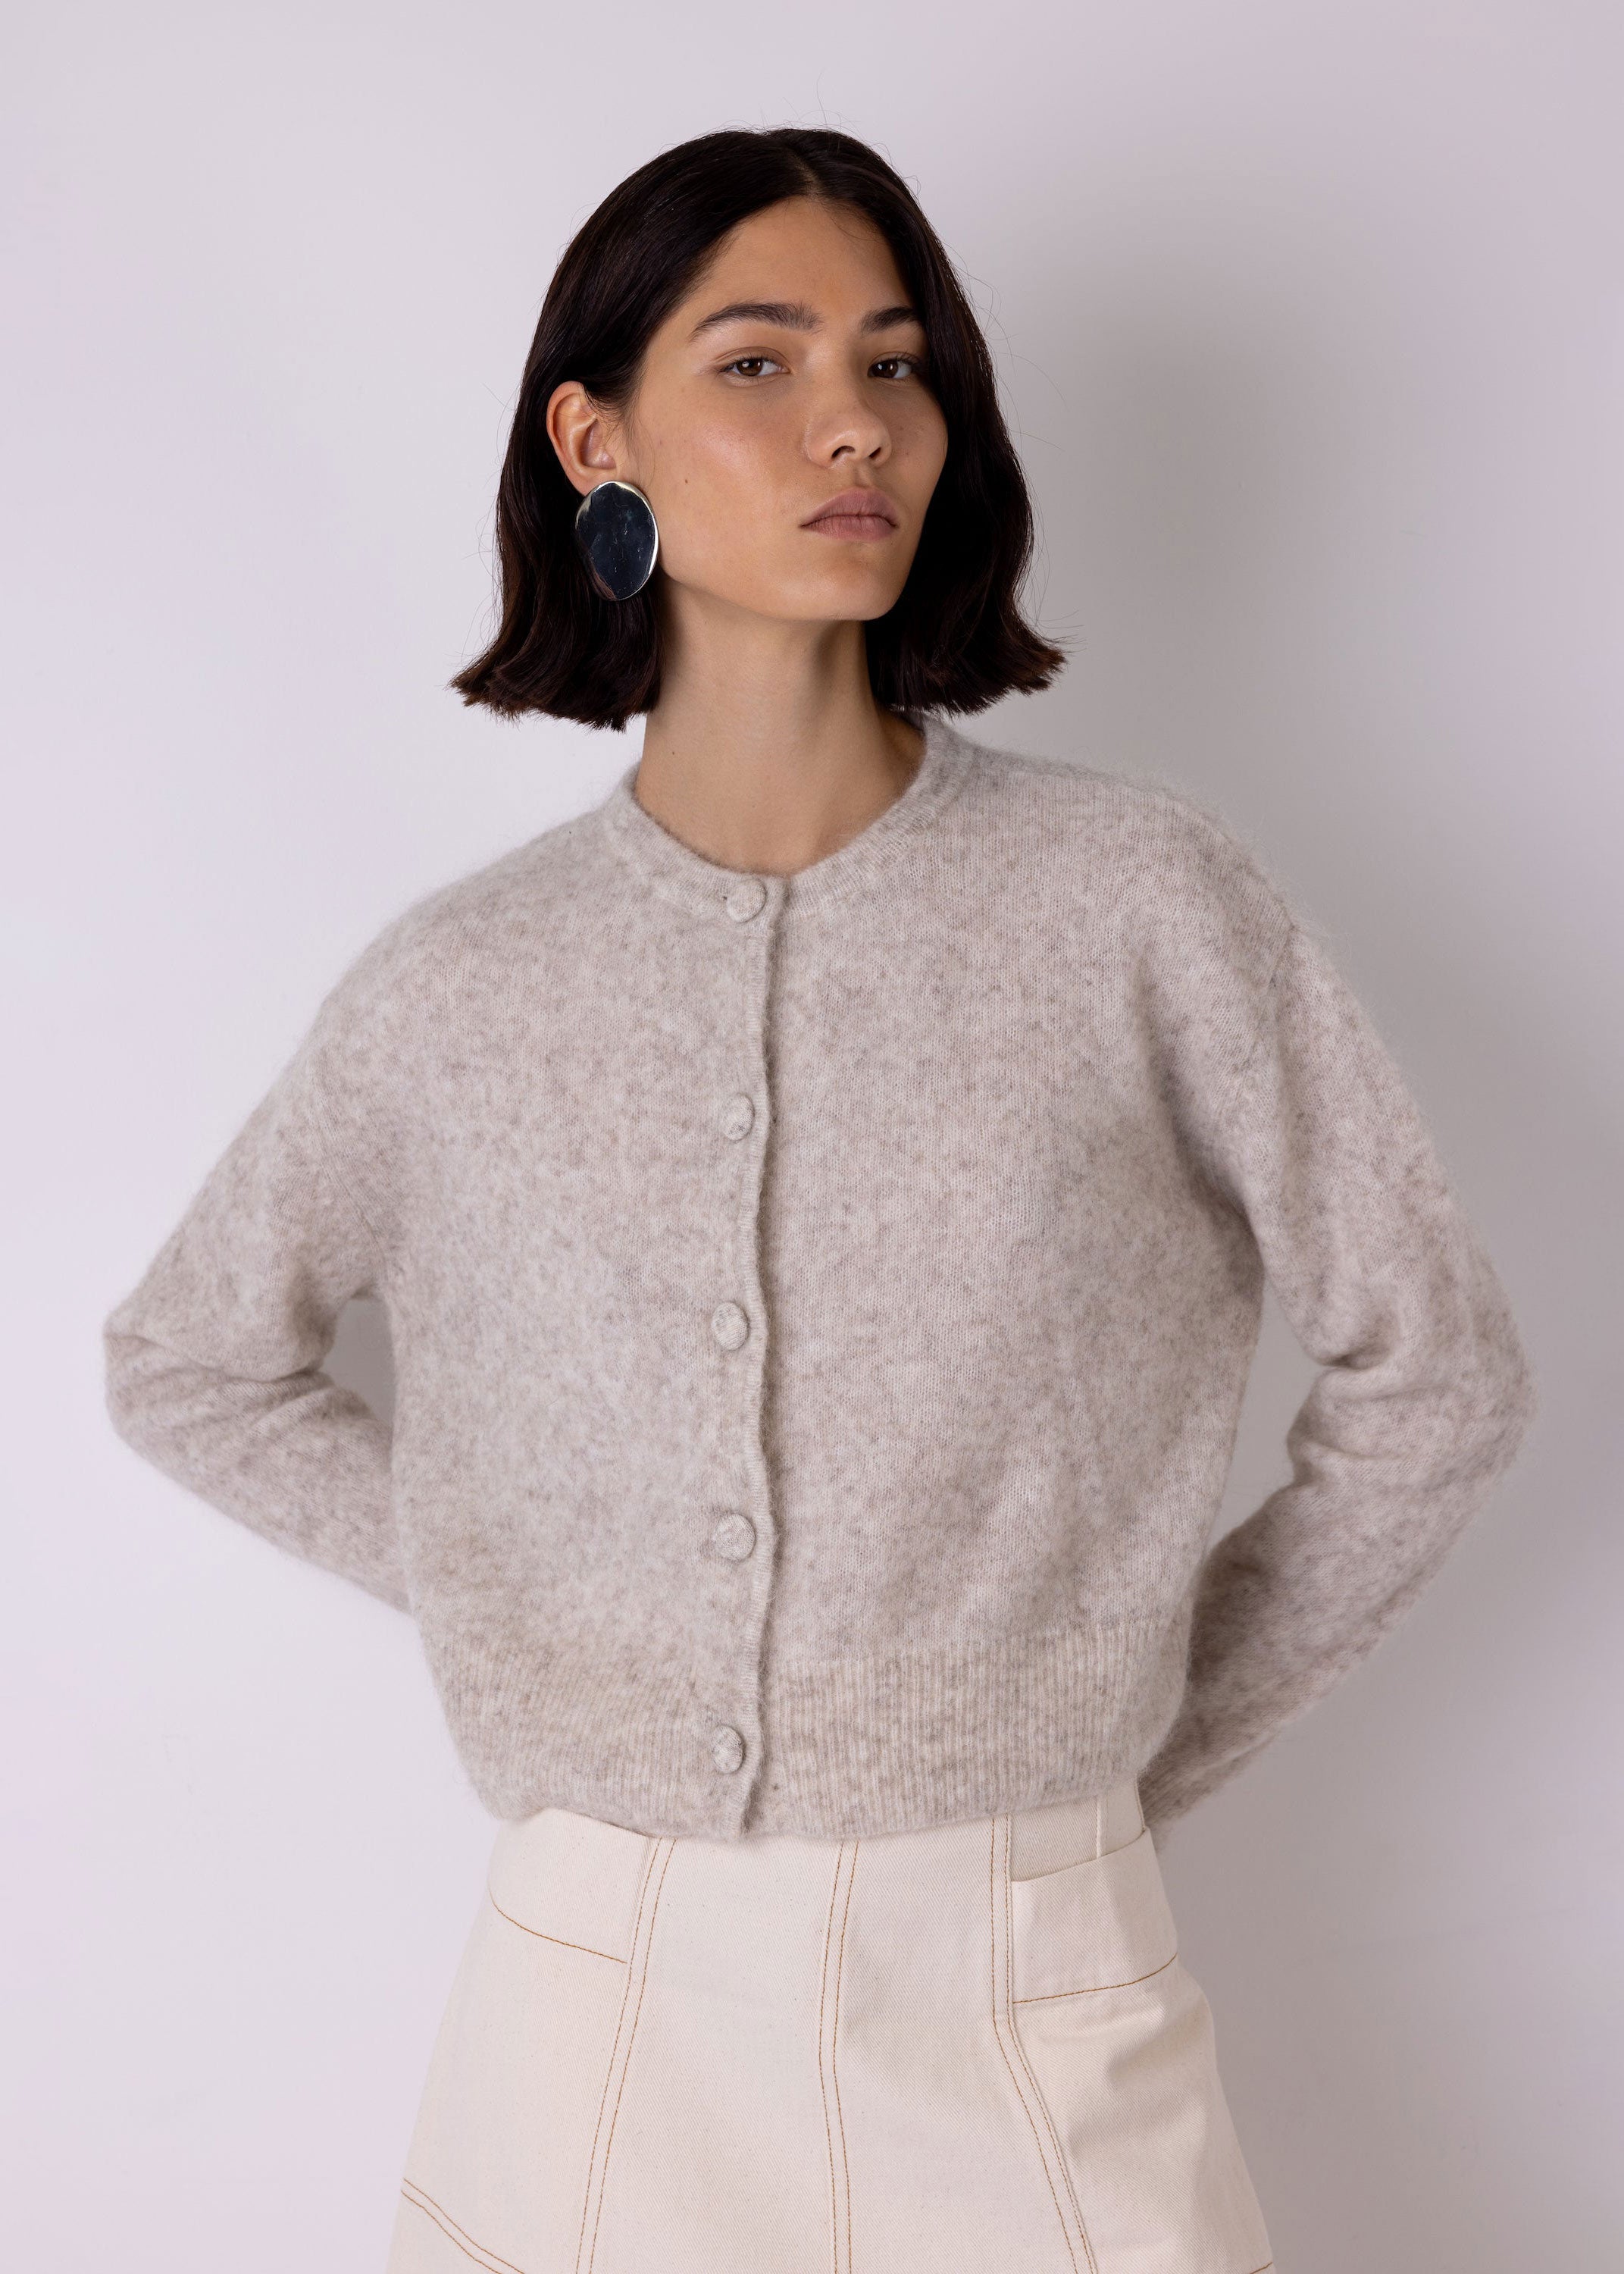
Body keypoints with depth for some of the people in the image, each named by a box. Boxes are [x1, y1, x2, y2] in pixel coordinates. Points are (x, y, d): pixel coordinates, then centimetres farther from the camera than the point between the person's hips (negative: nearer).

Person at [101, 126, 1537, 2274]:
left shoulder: (1139, 898, -7)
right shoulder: (461, 983, -2)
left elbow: (1435, 1369, 1)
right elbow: (185, 1365, 13)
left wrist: (1148, 1738, 3)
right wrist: (500, 1606, 4)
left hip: (1027, 2009, -1)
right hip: (595, 1991, 1)